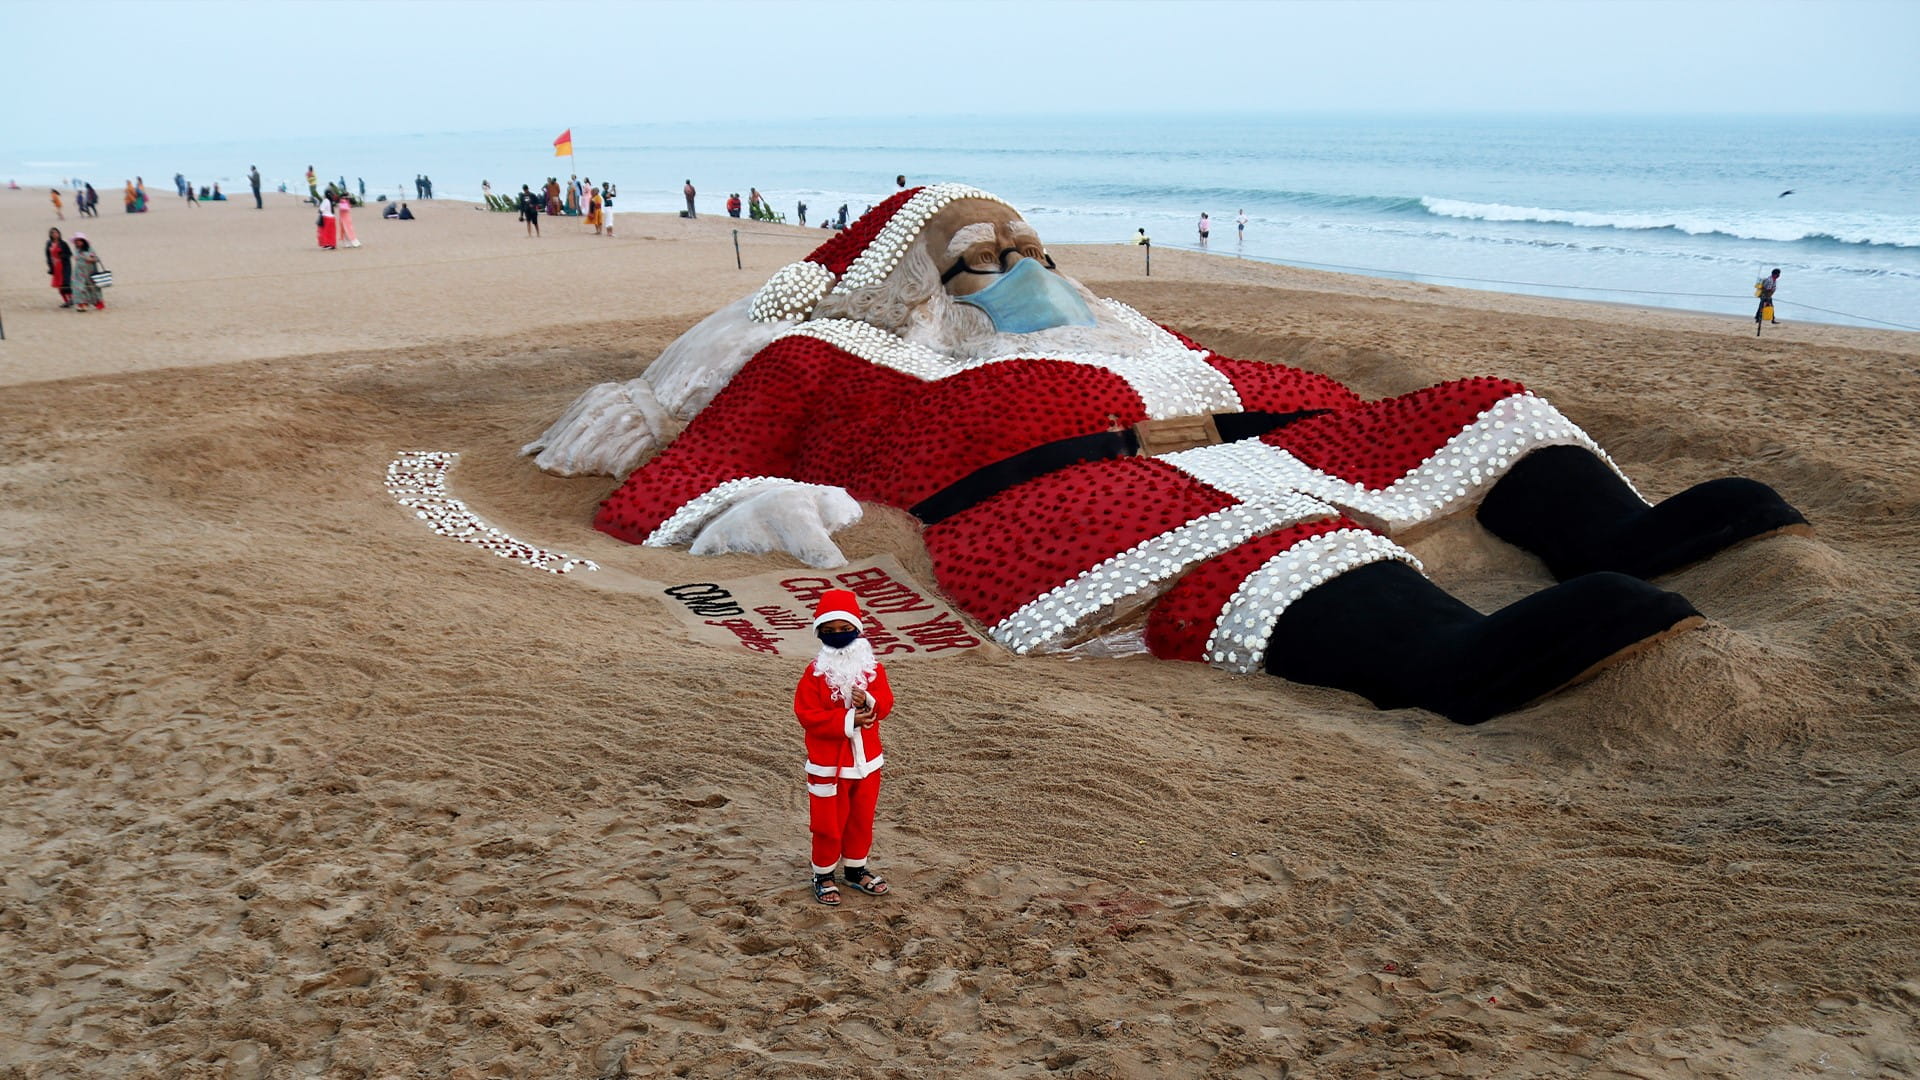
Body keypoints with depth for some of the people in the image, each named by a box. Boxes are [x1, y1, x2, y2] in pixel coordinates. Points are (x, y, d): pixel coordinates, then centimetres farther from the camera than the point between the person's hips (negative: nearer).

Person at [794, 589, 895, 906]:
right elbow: (807, 715, -17)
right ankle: (823, 875, 22)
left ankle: (856, 868, 35)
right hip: (828, 764, -4)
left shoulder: (873, 668, -1)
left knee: (861, 818, 17)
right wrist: (847, 720, -24)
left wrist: (869, 702, -27)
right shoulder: (816, 673, -13)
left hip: (866, 760, 4)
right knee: (828, 823, 6)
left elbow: (885, 703, -4)